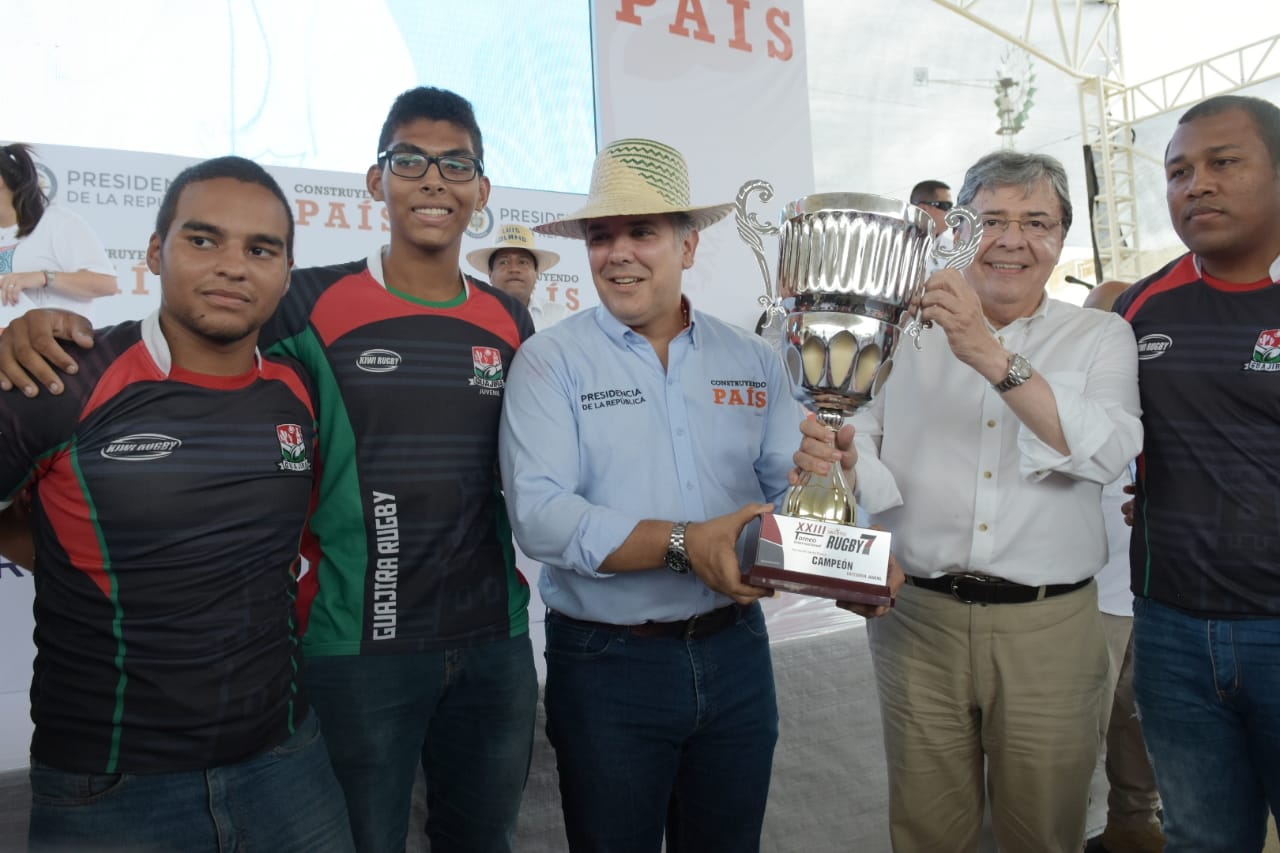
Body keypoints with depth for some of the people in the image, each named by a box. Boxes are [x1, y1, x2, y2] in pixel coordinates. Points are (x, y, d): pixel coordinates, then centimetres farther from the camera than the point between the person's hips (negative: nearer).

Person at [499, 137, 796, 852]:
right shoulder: (551, 361, -7)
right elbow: (539, 513, -19)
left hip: (735, 651, 4)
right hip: (607, 664, -3)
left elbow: (786, 486, -1)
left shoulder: (753, 360, 4)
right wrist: (683, 544, -28)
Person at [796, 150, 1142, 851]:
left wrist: (993, 357, -26)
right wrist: (837, 455, -21)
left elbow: (1103, 453, -16)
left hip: (1049, 627, 0)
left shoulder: (1100, 337, 2)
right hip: (918, 617, 1)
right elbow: (874, 466, 2)